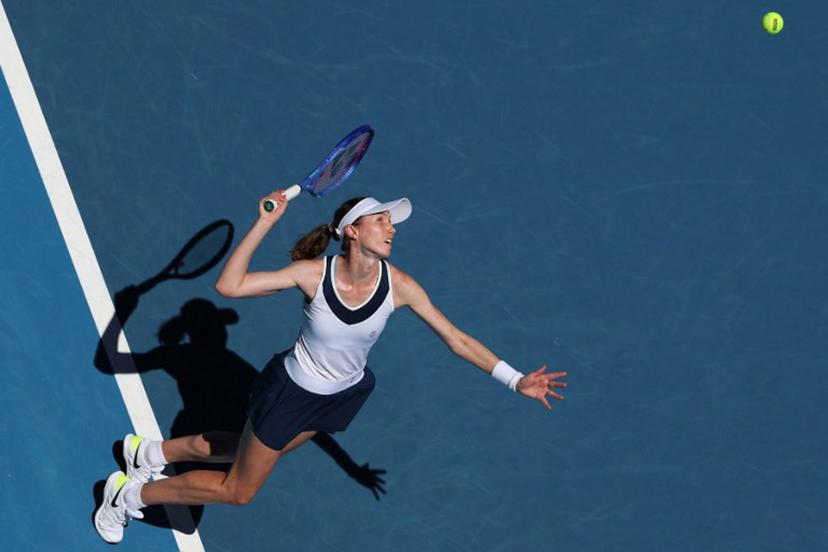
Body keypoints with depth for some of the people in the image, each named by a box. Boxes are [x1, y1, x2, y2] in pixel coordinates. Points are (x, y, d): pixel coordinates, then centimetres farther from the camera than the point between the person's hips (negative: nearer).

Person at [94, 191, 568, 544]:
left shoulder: (400, 286, -21)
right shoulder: (313, 273, -29)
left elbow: (457, 339, -15)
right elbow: (229, 286, -33)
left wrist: (516, 380, -19)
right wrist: (265, 223, -39)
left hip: (342, 395, 5)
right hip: (292, 392, -5)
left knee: (257, 451, 27)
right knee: (239, 491, 9)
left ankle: (151, 451, 50)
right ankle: (132, 493, 31)